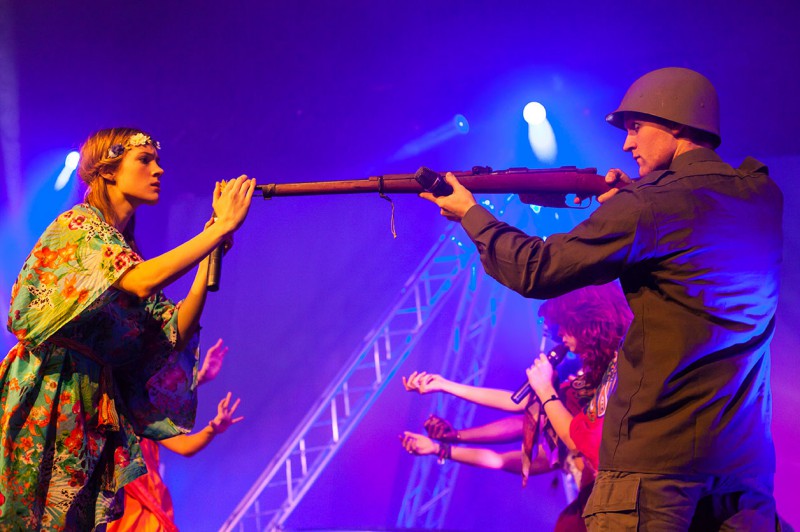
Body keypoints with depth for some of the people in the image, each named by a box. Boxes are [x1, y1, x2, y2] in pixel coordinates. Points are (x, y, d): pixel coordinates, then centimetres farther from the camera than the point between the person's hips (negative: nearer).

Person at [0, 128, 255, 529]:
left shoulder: (125, 248, 17)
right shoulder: (77, 224, -6)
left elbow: (176, 332, 8)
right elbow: (142, 282, -24)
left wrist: (211, 255, 1)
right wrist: (222, 227, -18)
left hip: (95, 404, 8)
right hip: (45, 401, -8)